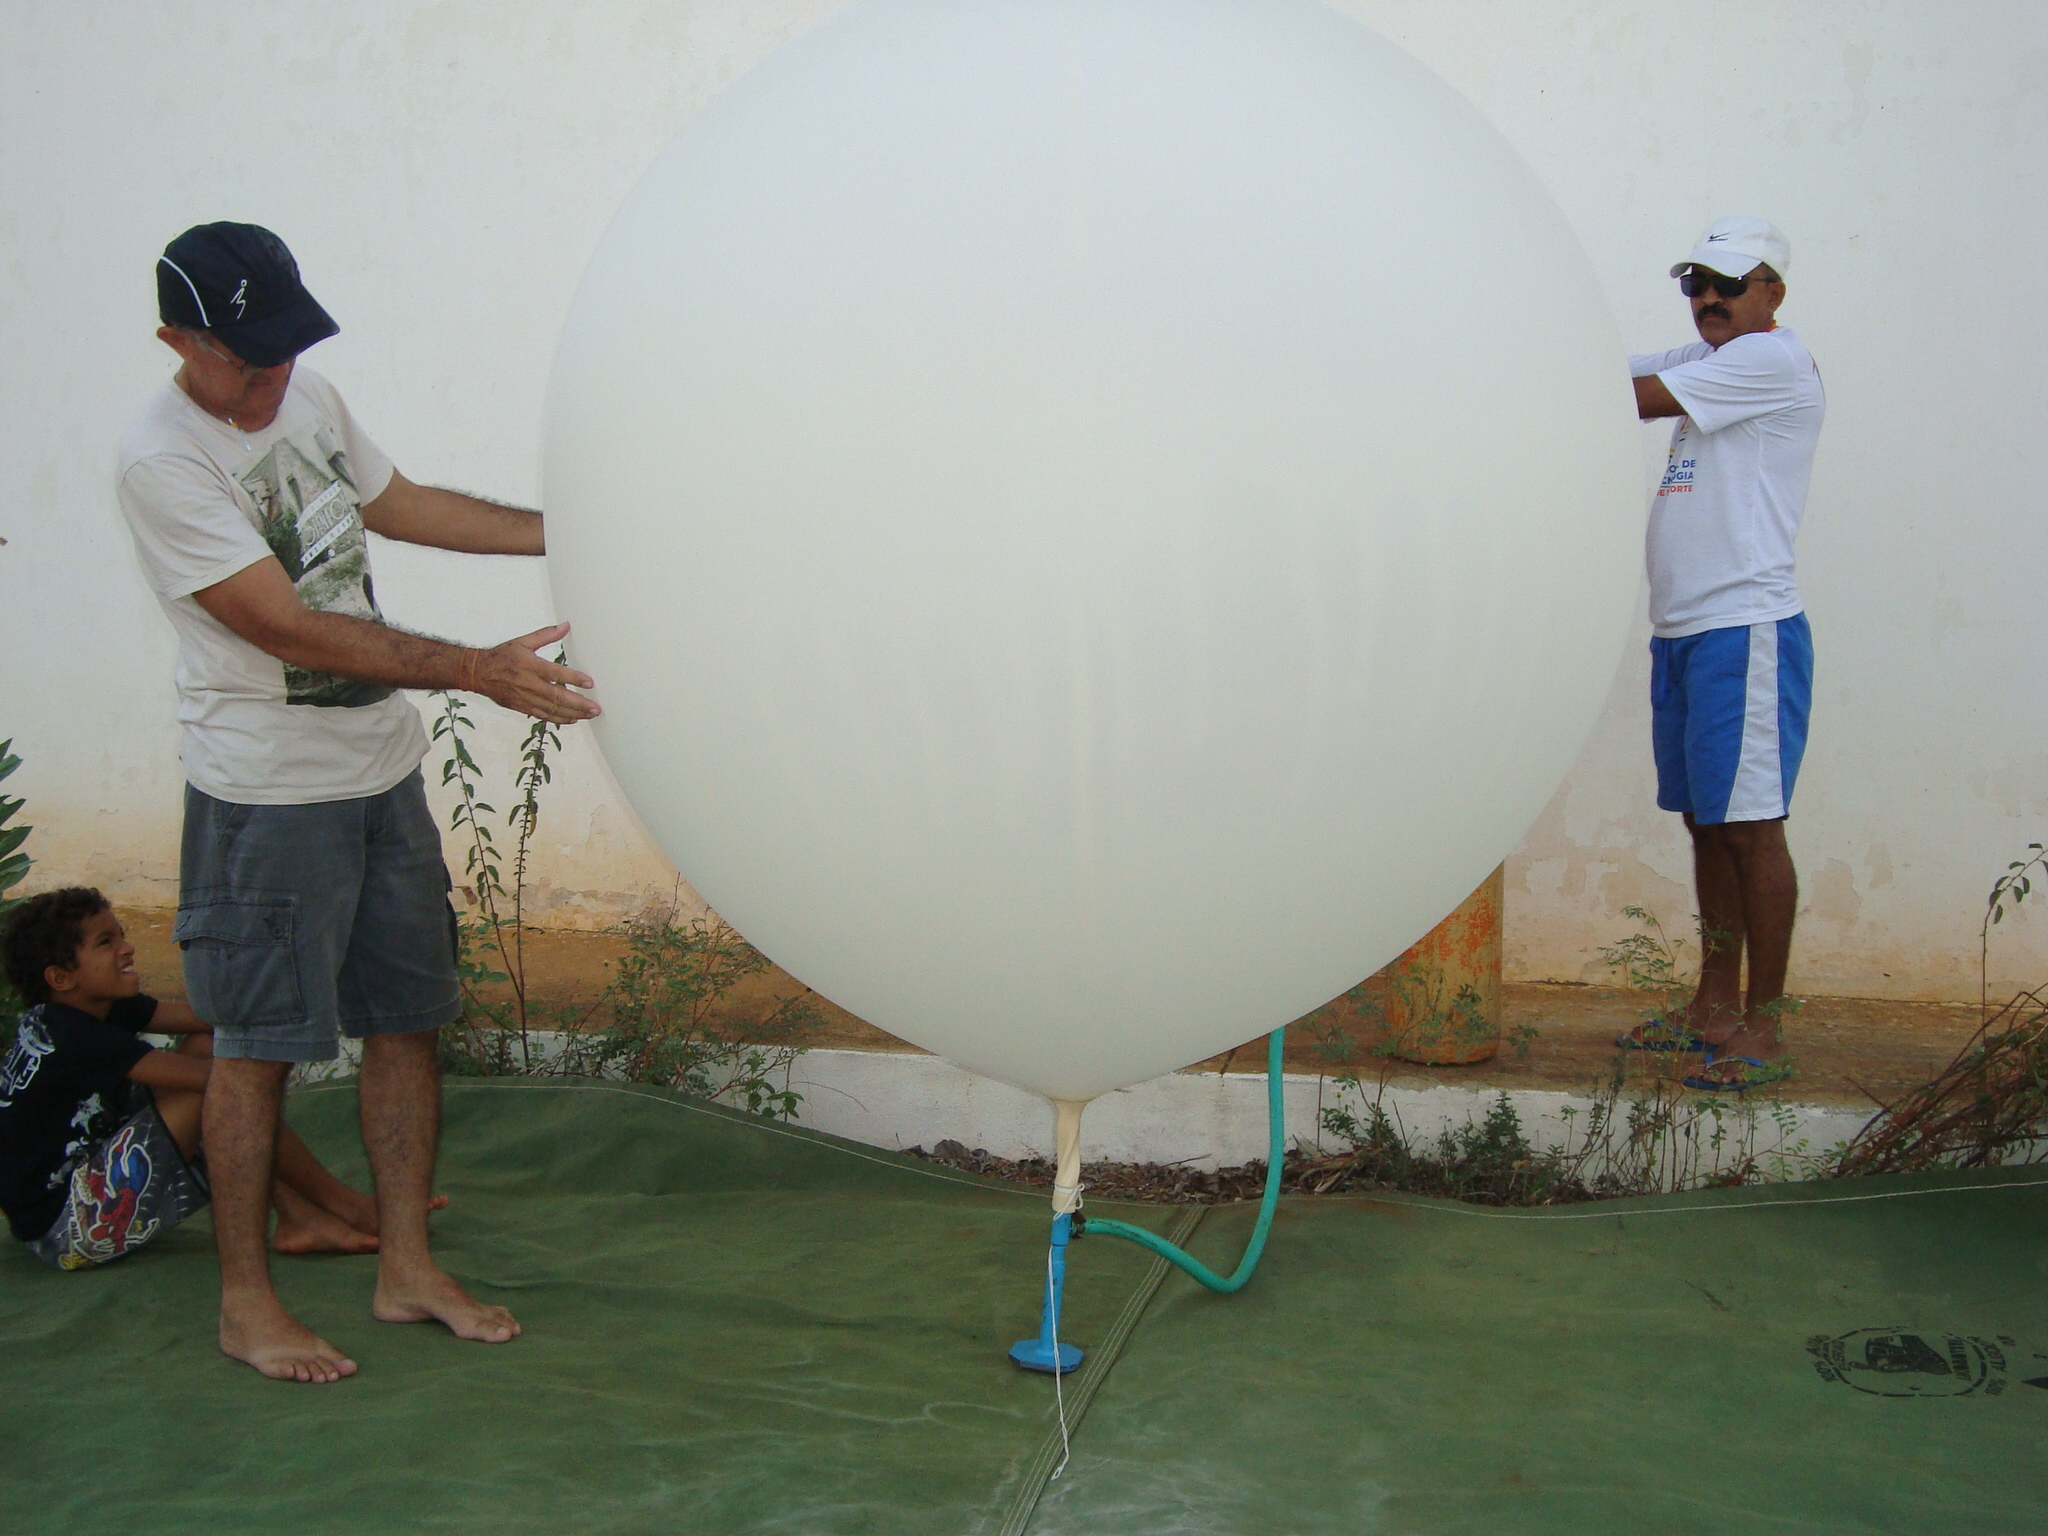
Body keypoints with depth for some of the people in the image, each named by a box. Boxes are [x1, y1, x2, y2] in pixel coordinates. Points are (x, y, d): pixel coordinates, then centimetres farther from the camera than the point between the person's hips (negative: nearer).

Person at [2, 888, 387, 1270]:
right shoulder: (70, 1037, -23)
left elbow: (197, 1015, -5)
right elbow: (202, 1076, -27)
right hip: (63, 1225, -10)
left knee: (203, 1046, 0)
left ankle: (297, 1215, -6)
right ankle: (344, 1204, -8)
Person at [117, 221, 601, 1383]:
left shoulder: (310, 396, 5)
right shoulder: (161, 460, -19)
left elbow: (399, 504, 20)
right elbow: (291, 629, -23)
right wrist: (479, 669, -27)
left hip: (384, 766, 7)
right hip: (267, 795, -7)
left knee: (408, 1017, 12)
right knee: (259, 1044, 4)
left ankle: (407, 1266, 26)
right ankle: (247, 1299, 20)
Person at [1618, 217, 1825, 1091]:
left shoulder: (1773, 360, -8)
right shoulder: (1704, 361, 20)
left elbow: (1634, 396, -14)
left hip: (1747, 629, -9)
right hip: (1682, 629, 9)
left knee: (1750, 824, -6)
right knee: (1706, 823, 12)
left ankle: (1763, 1032, 0)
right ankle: (1716, 1010, 21)